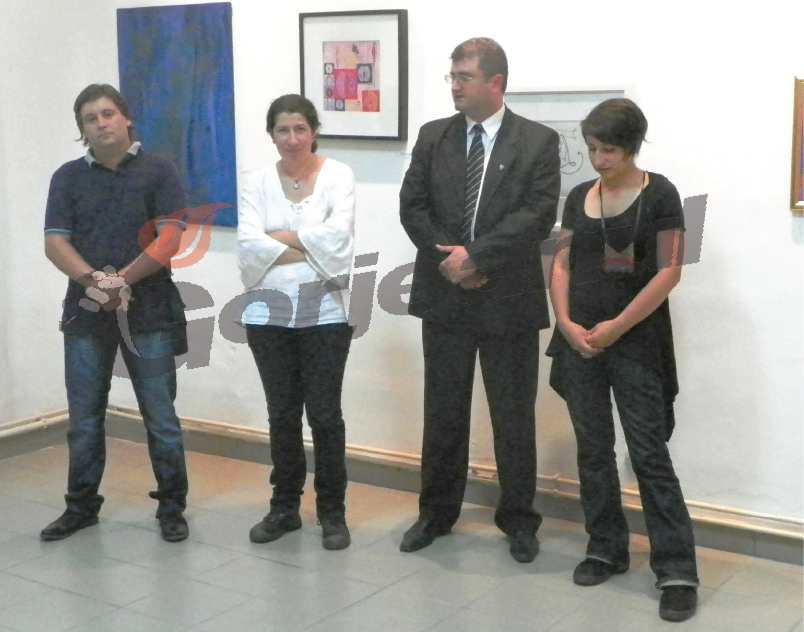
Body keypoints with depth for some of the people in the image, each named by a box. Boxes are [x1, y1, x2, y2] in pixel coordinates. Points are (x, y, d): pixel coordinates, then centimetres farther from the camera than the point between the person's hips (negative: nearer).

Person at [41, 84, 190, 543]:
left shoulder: (157, 172, 1)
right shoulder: (68, 178, 8)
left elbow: (171, 238, -8)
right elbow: (55, 243, -1)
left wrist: (121, 280, -13)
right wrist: (94, 280, -18)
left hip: (149, 311, -3)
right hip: (86, 313, 3)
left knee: (160, 415, 3)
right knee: (84, 417, 10)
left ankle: (172, 507, 15)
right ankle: (81, 506, 24)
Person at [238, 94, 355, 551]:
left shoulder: (338, 175, -1)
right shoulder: (258, 184, 4)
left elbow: (337, 236, -15)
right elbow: (250, 248, -8)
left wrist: (281, 238, -8)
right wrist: (311, 250, -13)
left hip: (324, 315, -2)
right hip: (269, 316, 2)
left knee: (324, 414, 1)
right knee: (282, 415, 11)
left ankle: (333, 511, 15)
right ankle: (285, 507, 24)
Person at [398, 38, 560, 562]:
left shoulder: (538, 142, -3)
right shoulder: (433, 136, 7)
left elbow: (539, 216, -12)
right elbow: (412, 207, 2)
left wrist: (475, 254, -18)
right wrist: (448, 259, -11)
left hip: (509, 299, -3)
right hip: (444, 296, 3)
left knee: (514, 416, 7)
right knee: (443, 412, 12)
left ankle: (519, 520, 21)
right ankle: (437, 513, 26)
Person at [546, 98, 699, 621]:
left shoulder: (659, 195, -5)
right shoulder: (580, 197, 9)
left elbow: (668, 272, -10)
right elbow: (562, 265, 10)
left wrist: (616, 327, -12)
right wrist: (566, 324, -5)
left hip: (637, 343, -5)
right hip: (579, 341, 5)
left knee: (649, 454, -5)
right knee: (593, 450, 10)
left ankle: (677, 571, 1)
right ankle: (606, 550, 22)